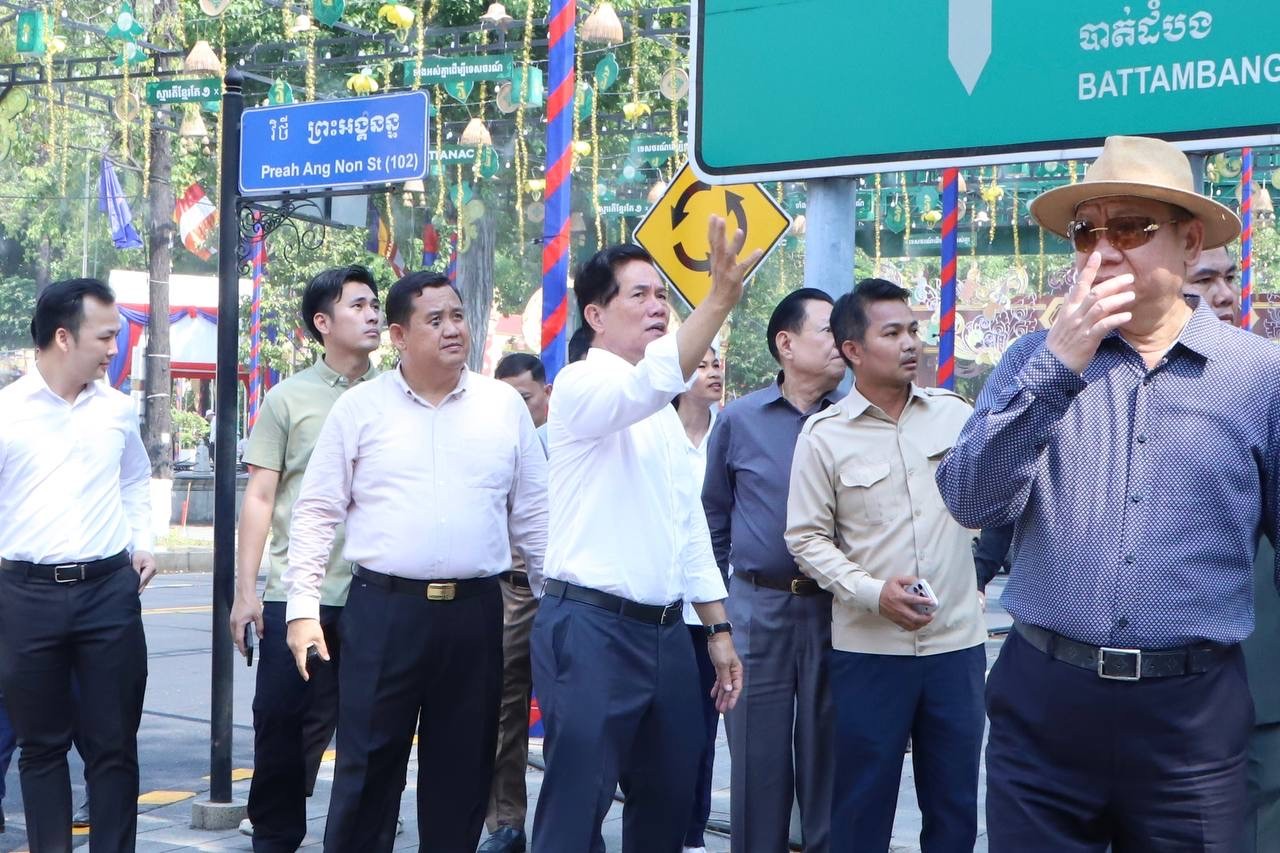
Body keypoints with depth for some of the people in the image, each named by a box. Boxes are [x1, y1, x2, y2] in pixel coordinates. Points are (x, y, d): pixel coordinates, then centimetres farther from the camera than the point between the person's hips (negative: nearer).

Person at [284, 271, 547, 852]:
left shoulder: (505, 406, 7)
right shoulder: (360, 407, 2)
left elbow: (533, 515, 10)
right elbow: (317, 513, 3)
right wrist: (302, 609, -3)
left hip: (475, 613, 2)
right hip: (382, 611, -2)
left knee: (462, 772, 10)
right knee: (367, 769, 2)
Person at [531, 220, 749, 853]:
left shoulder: (662, 414, 18)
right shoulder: (582, 385, -7)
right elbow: (652, 382, -30)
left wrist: (719, 628, 17)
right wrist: (720, 299, -41)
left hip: (666, 631, 8)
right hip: (590, 630, -8)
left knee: (669, 800, 13)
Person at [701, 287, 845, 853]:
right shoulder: (740, 419, 2)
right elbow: (713, 515, 10)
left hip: (834, 609, 0)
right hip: (759, 608, 0)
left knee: (827, 757, 8)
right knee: (758, 758, 7)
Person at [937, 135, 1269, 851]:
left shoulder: (1258, 374, 1)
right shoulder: (1040, 358, 5)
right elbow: (972, 501, -8)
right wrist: (1057, 364, -18)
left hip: (1193, 713, -1)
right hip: (1042, 700, 1)